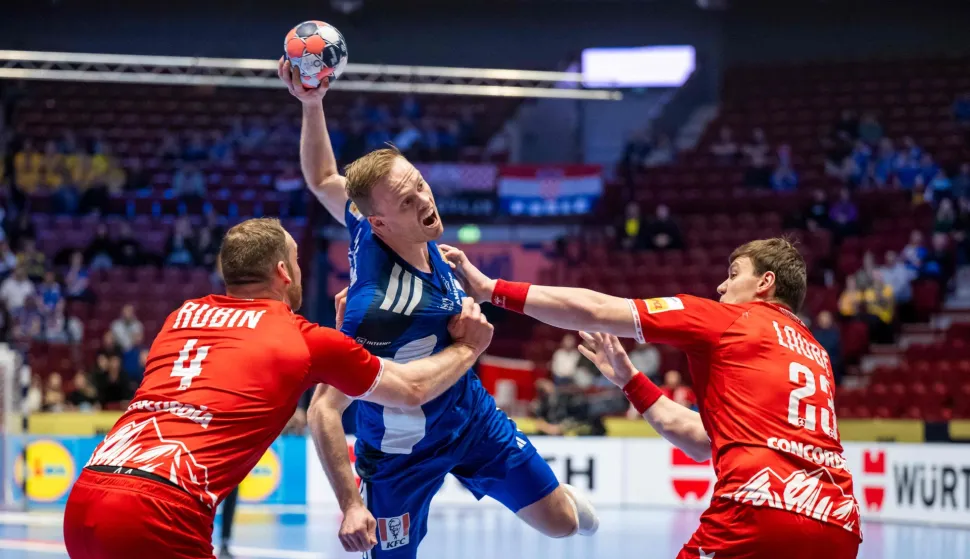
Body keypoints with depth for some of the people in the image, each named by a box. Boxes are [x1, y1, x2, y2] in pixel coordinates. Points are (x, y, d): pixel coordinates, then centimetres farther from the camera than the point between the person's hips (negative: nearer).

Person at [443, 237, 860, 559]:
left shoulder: (730, 321, 10)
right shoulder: (816, 355, 26)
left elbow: (594, 311, 9)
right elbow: (705, 441, 30)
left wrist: (490, 289, 16)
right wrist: (629, 381, 36)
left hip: (761, 514, -6)